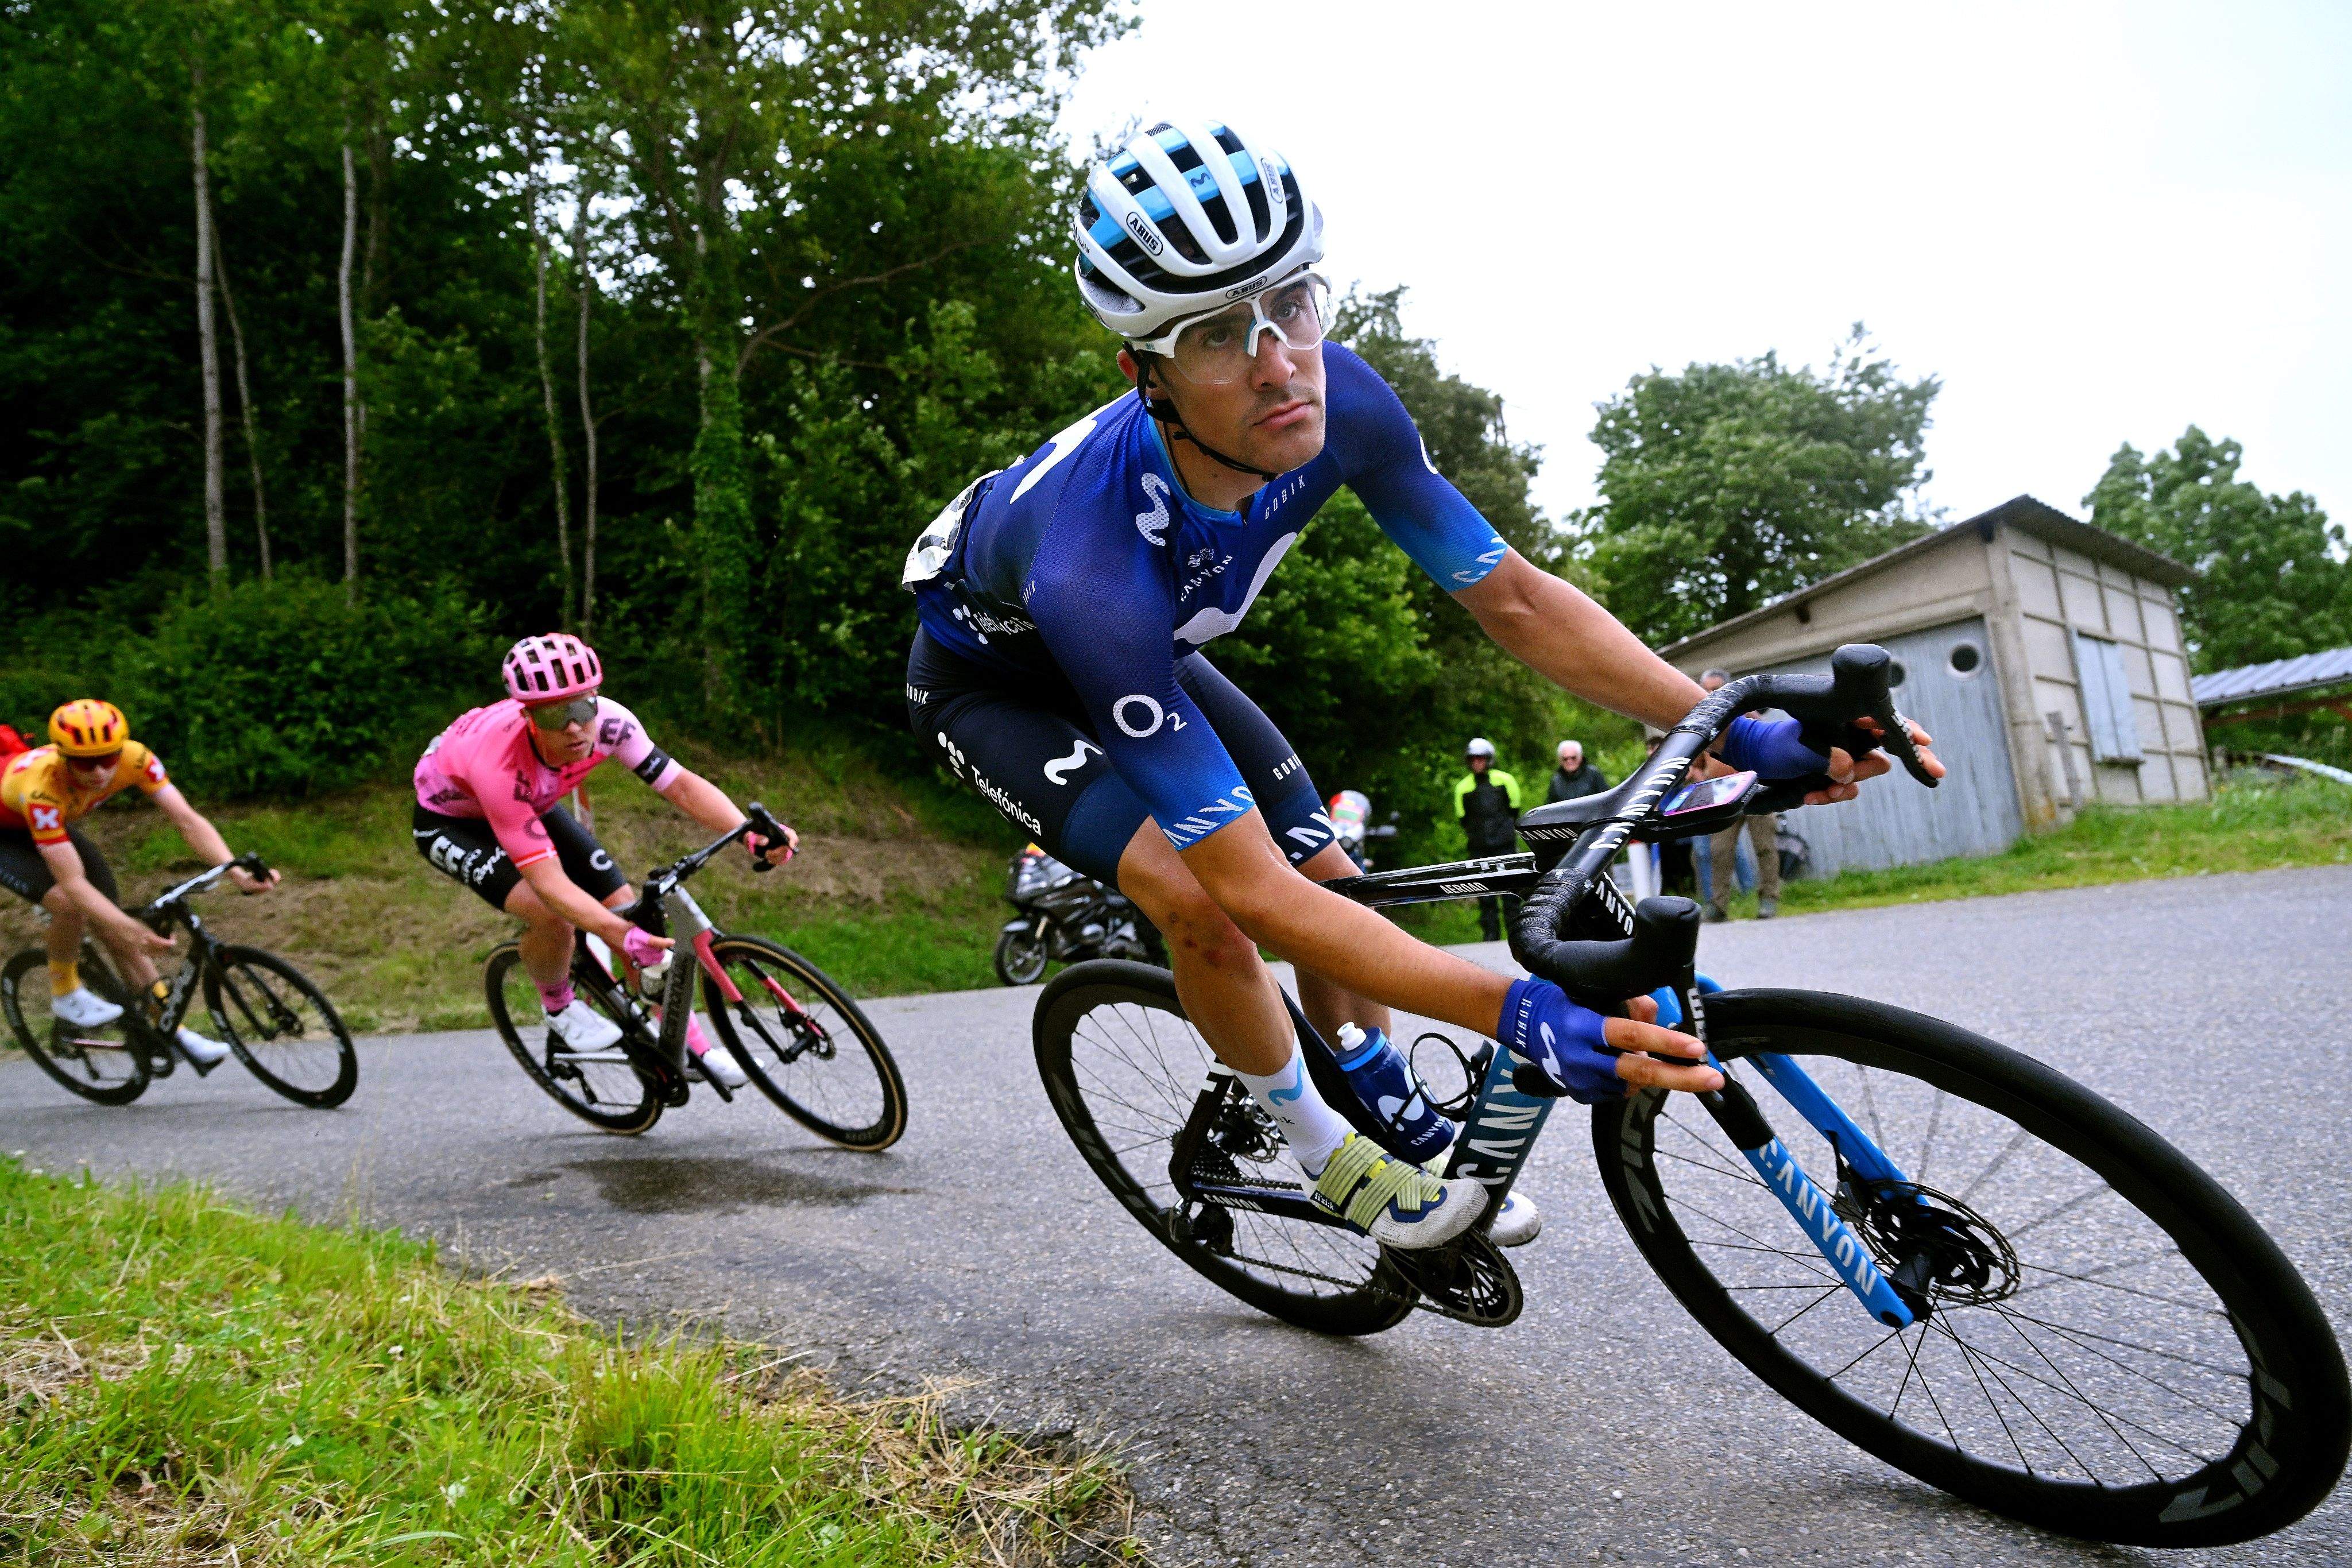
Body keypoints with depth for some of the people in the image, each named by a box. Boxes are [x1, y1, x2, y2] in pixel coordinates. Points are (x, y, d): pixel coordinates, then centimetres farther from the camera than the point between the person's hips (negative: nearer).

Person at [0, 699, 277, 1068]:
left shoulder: (134, 758, -31)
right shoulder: (40, 787, -43)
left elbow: (188, 819, -33)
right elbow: (73, 883, -44)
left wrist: (237, 872, -48)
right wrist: (133, 931, -54)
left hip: (55, 826, 5)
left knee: (113, 927, -3)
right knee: (68, 905, -31)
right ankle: (65, 993, -4)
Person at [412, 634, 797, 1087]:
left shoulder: (606, 720, -31)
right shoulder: (500, 763, -42)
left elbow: (681, 783, -29)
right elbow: (548, 880, -42)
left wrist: (750, 834, -46)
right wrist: (621, 937, -54)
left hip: (532, 805, 5)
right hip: (449, 820, -5)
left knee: (627, 907, -6)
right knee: (550, 915, -30)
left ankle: (691, 1046, 7)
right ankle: (559, 1007, 3)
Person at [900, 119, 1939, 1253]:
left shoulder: (1335, 400, -28)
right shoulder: (1093, 564, -45)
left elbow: (1511, 598, -18)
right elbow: (1247, 887, -43)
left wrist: (1735, 732, -28)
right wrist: (1513, 1012, -49)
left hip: (1150, 647, 5)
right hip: (990, 677, -5)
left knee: (1331, 882, -1)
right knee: (1199, 901, -27)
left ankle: (1395, 1140, 24)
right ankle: (1324, 1157, 1)